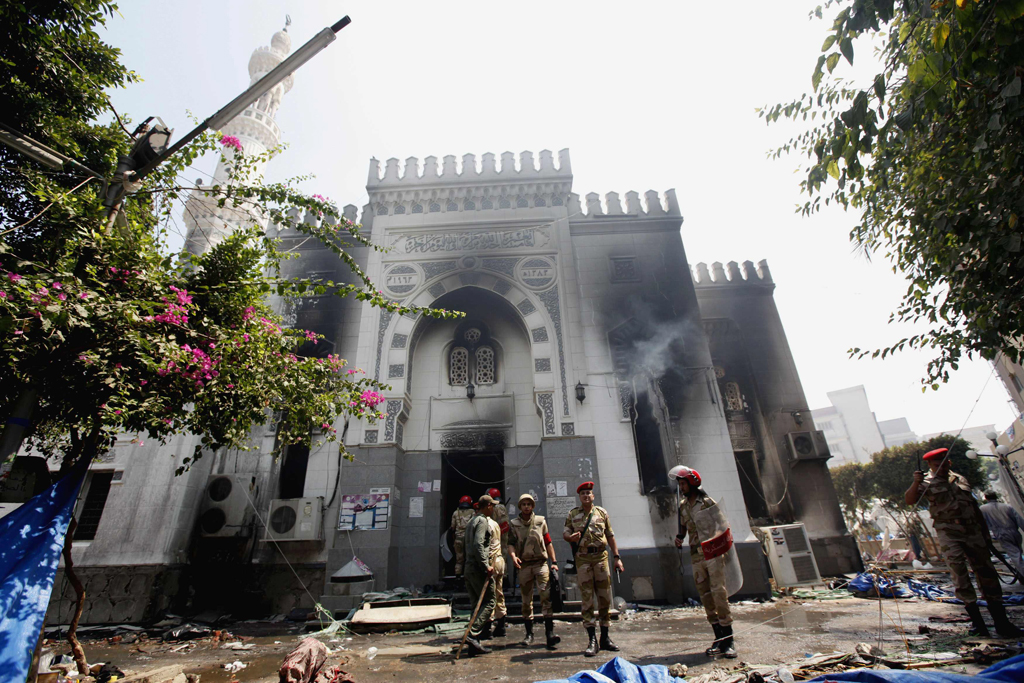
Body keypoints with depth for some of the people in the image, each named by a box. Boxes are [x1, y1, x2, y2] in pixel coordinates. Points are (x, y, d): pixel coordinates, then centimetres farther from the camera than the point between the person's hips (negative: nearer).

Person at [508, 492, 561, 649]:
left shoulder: (540, 521, 6)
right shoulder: (513, 524, 5)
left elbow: (548, 542, 9)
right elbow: (511, 543, 0)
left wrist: (554, 562, 4)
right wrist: (513, 556, -21)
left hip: (541, 563, -1)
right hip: (524, 565, 1)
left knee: (547, 595, -15)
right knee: (526, 600, 8)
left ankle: (550, 633, -13)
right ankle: (529, 634, 20)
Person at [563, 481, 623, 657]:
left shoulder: (602, 512, 8)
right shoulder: (572, 514, 6)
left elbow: (610, 536, 10)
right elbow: (565, 533, 5)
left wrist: (617, 557, 6)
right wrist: (571, 537, -19)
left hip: (601, 557, 2)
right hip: (583, 559, -1)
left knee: (605, 597, 6)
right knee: (587, 598, -1)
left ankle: (605, 638, 20)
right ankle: (592, 640, 6)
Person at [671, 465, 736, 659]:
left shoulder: (708, 502, -6)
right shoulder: (683, 505, 10)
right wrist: (679, 538, 1)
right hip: (696, 556, 5)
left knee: (719, 593, -8)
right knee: (706, 597, 7)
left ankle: (728, 640, 1)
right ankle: (718, 638, 17)